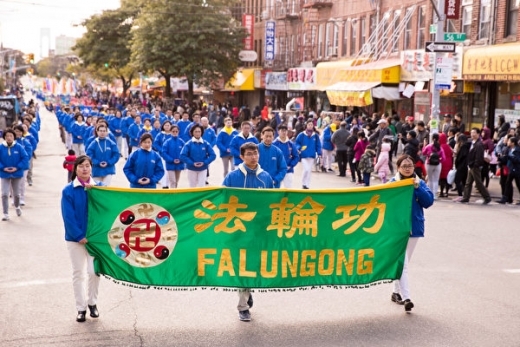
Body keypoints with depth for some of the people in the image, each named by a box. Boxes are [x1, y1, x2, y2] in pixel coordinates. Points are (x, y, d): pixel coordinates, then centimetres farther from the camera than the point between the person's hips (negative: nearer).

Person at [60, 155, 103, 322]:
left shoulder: (99, 187, -1)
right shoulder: (68, 190, -8)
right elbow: (68, 216, -11)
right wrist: (79, 236, -15)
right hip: (75, 238, -1)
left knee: (93, 271, 1)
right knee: (78, 273, 7)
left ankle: (92, 303, 22)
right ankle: (81, 308, 17)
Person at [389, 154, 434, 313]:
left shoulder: (420, 183, 3)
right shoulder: (393, 183, -6)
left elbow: (429, 201, -7)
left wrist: (418, 187, -17)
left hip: (414, 228, 4)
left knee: (404, 262, 17)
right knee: (402, 264, -10)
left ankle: (396, 292, 31)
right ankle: (406, 298, -15)